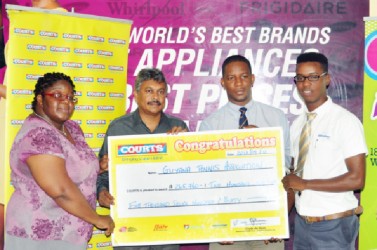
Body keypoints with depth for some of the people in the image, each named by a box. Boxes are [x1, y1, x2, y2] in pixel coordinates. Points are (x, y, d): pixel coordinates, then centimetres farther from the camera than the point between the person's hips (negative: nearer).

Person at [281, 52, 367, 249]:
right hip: (302, 223, 5)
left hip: (334, 226, -5)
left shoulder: (345, 121, -12)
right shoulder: (297, 124, 7)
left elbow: (356, 179, -17)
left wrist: (306, 184, -16)